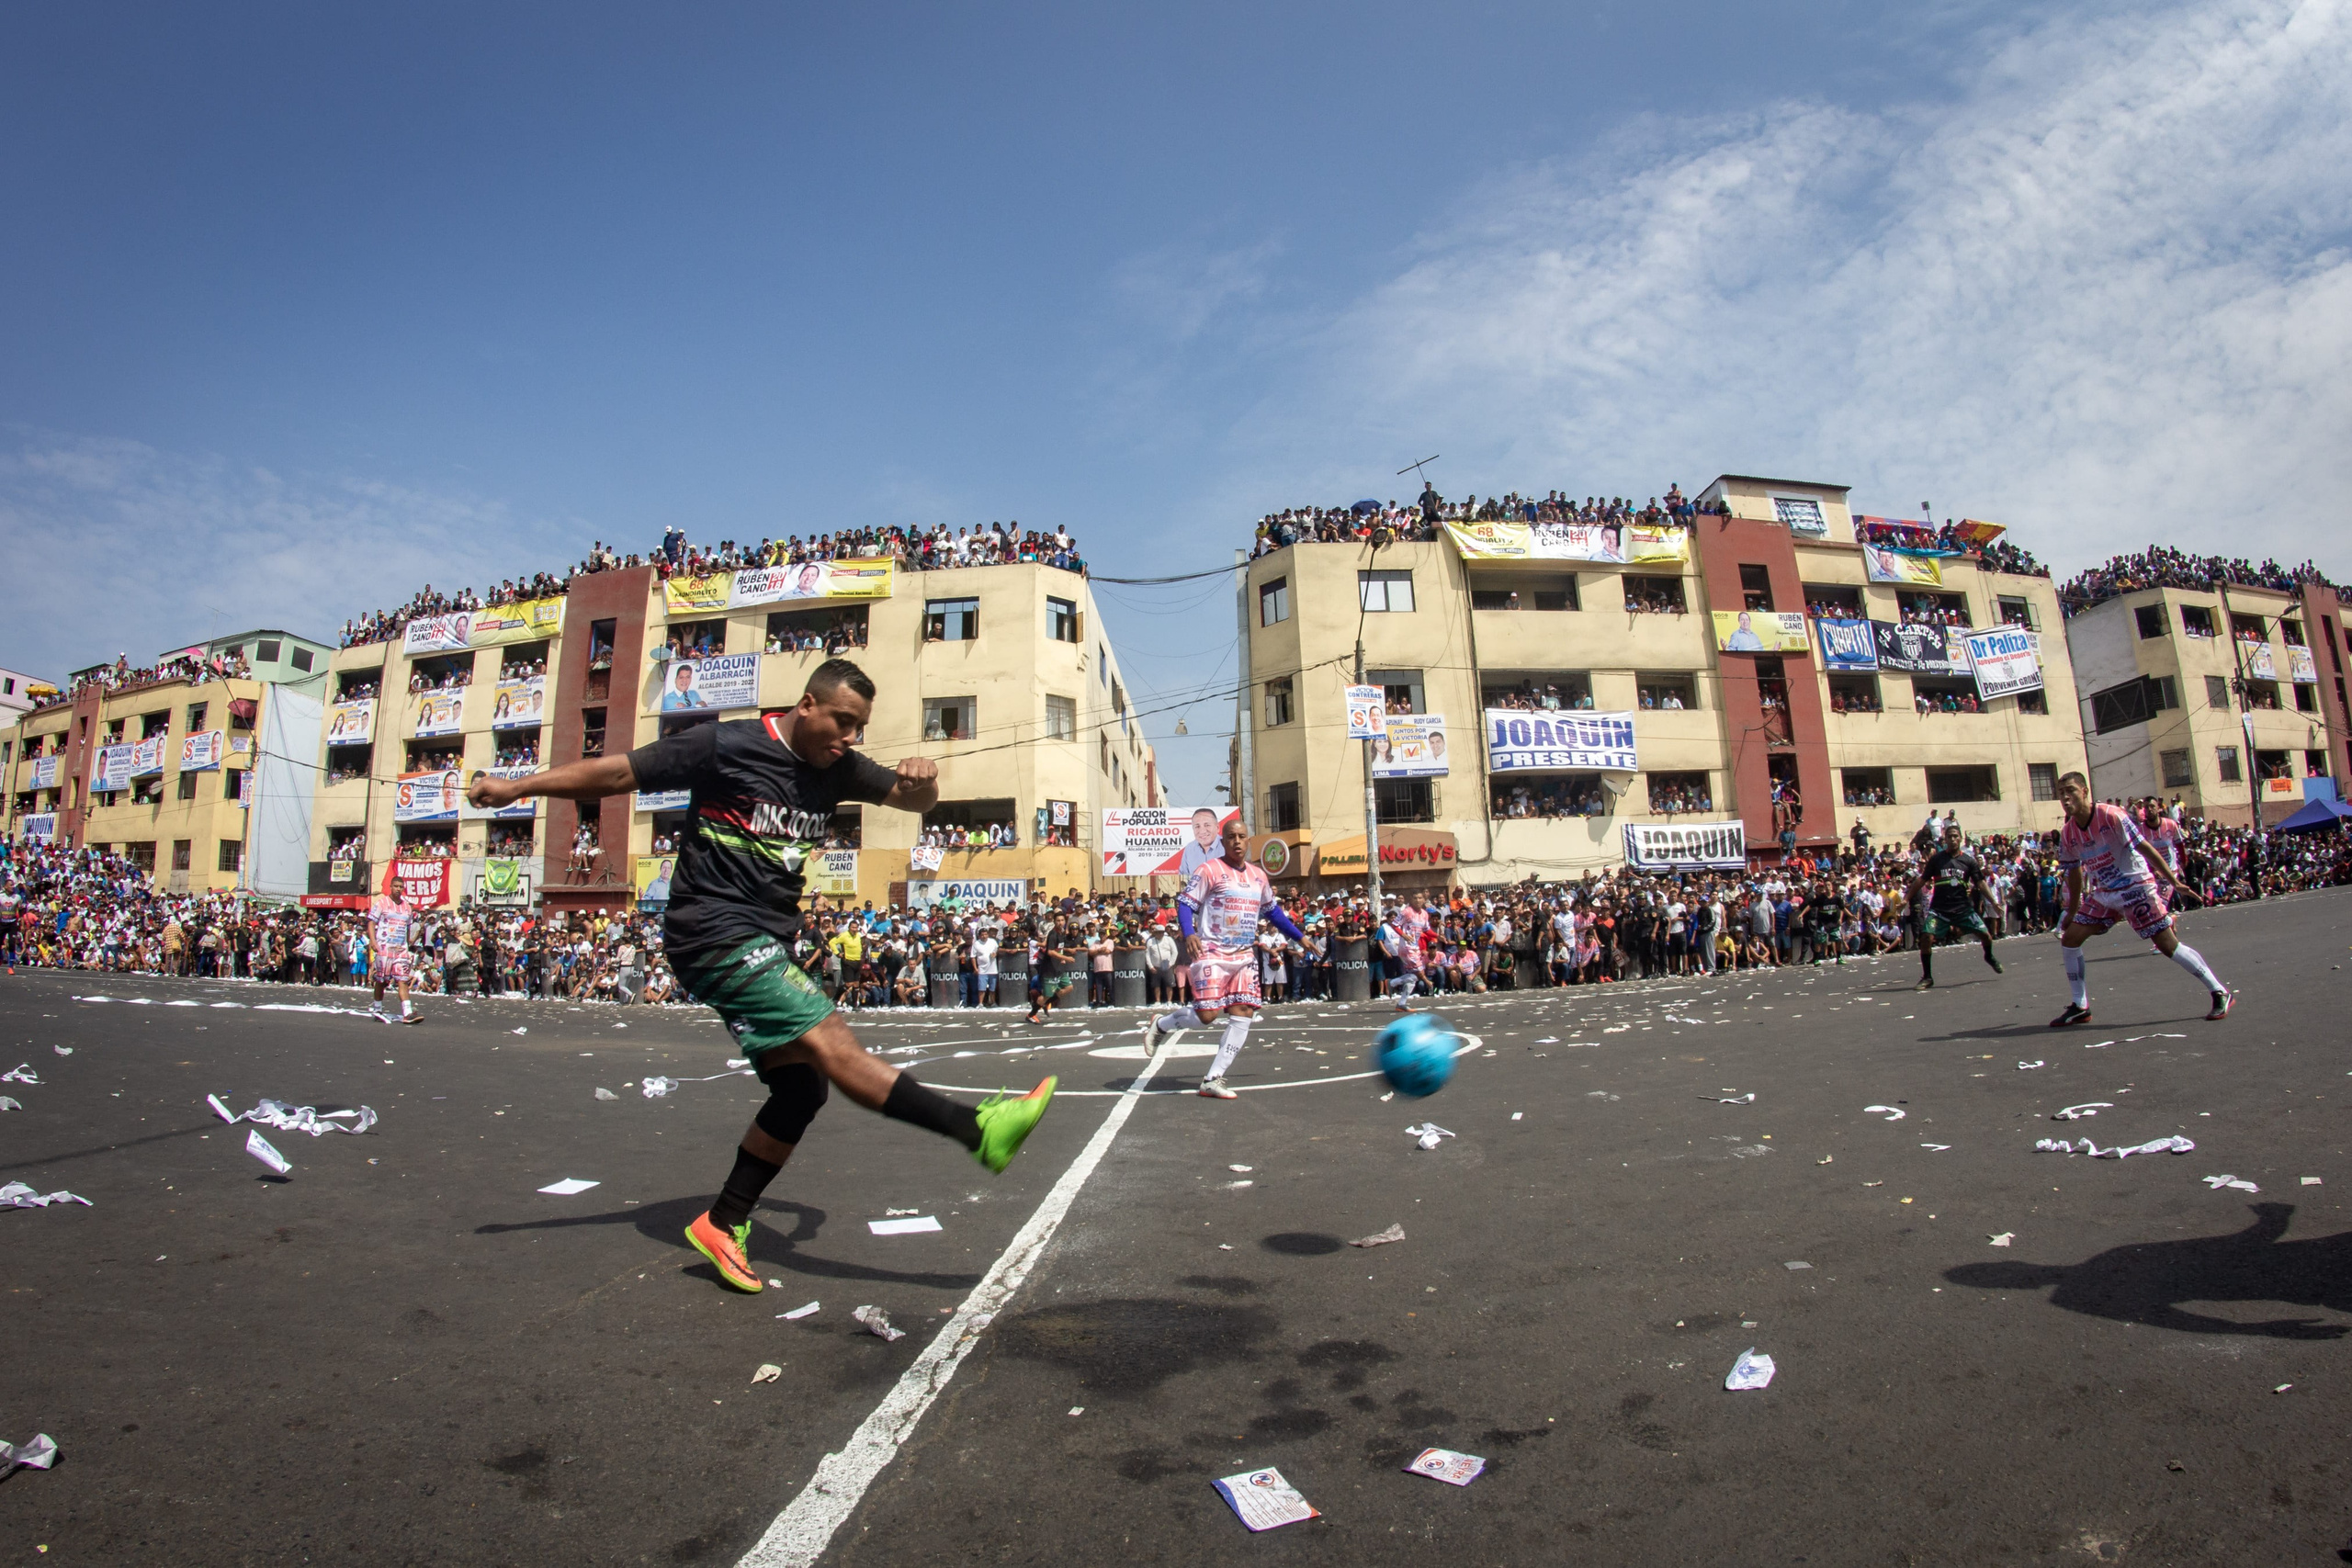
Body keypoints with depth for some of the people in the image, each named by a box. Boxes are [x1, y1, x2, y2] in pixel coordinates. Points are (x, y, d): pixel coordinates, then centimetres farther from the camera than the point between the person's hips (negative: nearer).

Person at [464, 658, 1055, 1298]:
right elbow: (619, 771, -3)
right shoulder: (726, 745, -9)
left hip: (766, 950, 9)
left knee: (802, 1085, 2)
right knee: (831, 1043, -20)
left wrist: (920, 777, -16)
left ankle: (723, 1223, 16)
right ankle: (978, 1128, -28)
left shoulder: (837, 767, 9)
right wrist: (517, 786, -1)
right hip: (714, 931, -8)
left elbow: (912, 799, 8)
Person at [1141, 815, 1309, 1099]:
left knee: (1243, 1014, -4)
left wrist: (1300, 937, 23)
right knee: (1207, 1016, -12)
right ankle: (1159, 1024, 19)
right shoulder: (1210, 870, -7)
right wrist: (1189, 934, -28)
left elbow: (1272, 911, 24)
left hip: (1245, 956, 6)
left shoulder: (1258, 875, 12)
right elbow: (1185, 904, -10)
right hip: (1212, 955, -6)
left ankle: (1212, 1080, 1)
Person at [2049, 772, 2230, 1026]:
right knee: (2069, 938, -2)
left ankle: (2220, 994, 9)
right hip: (2104, 893, 6)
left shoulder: (2111, 816, -18)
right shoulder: (2067, 833, -1)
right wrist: (2072, 912, 16)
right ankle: (2079, 1007, 6)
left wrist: (2175, 882, -18)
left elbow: (2145, 848, -16)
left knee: (2168, 944, -9)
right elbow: (2074, 872, 11)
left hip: (2136, 886, -6)